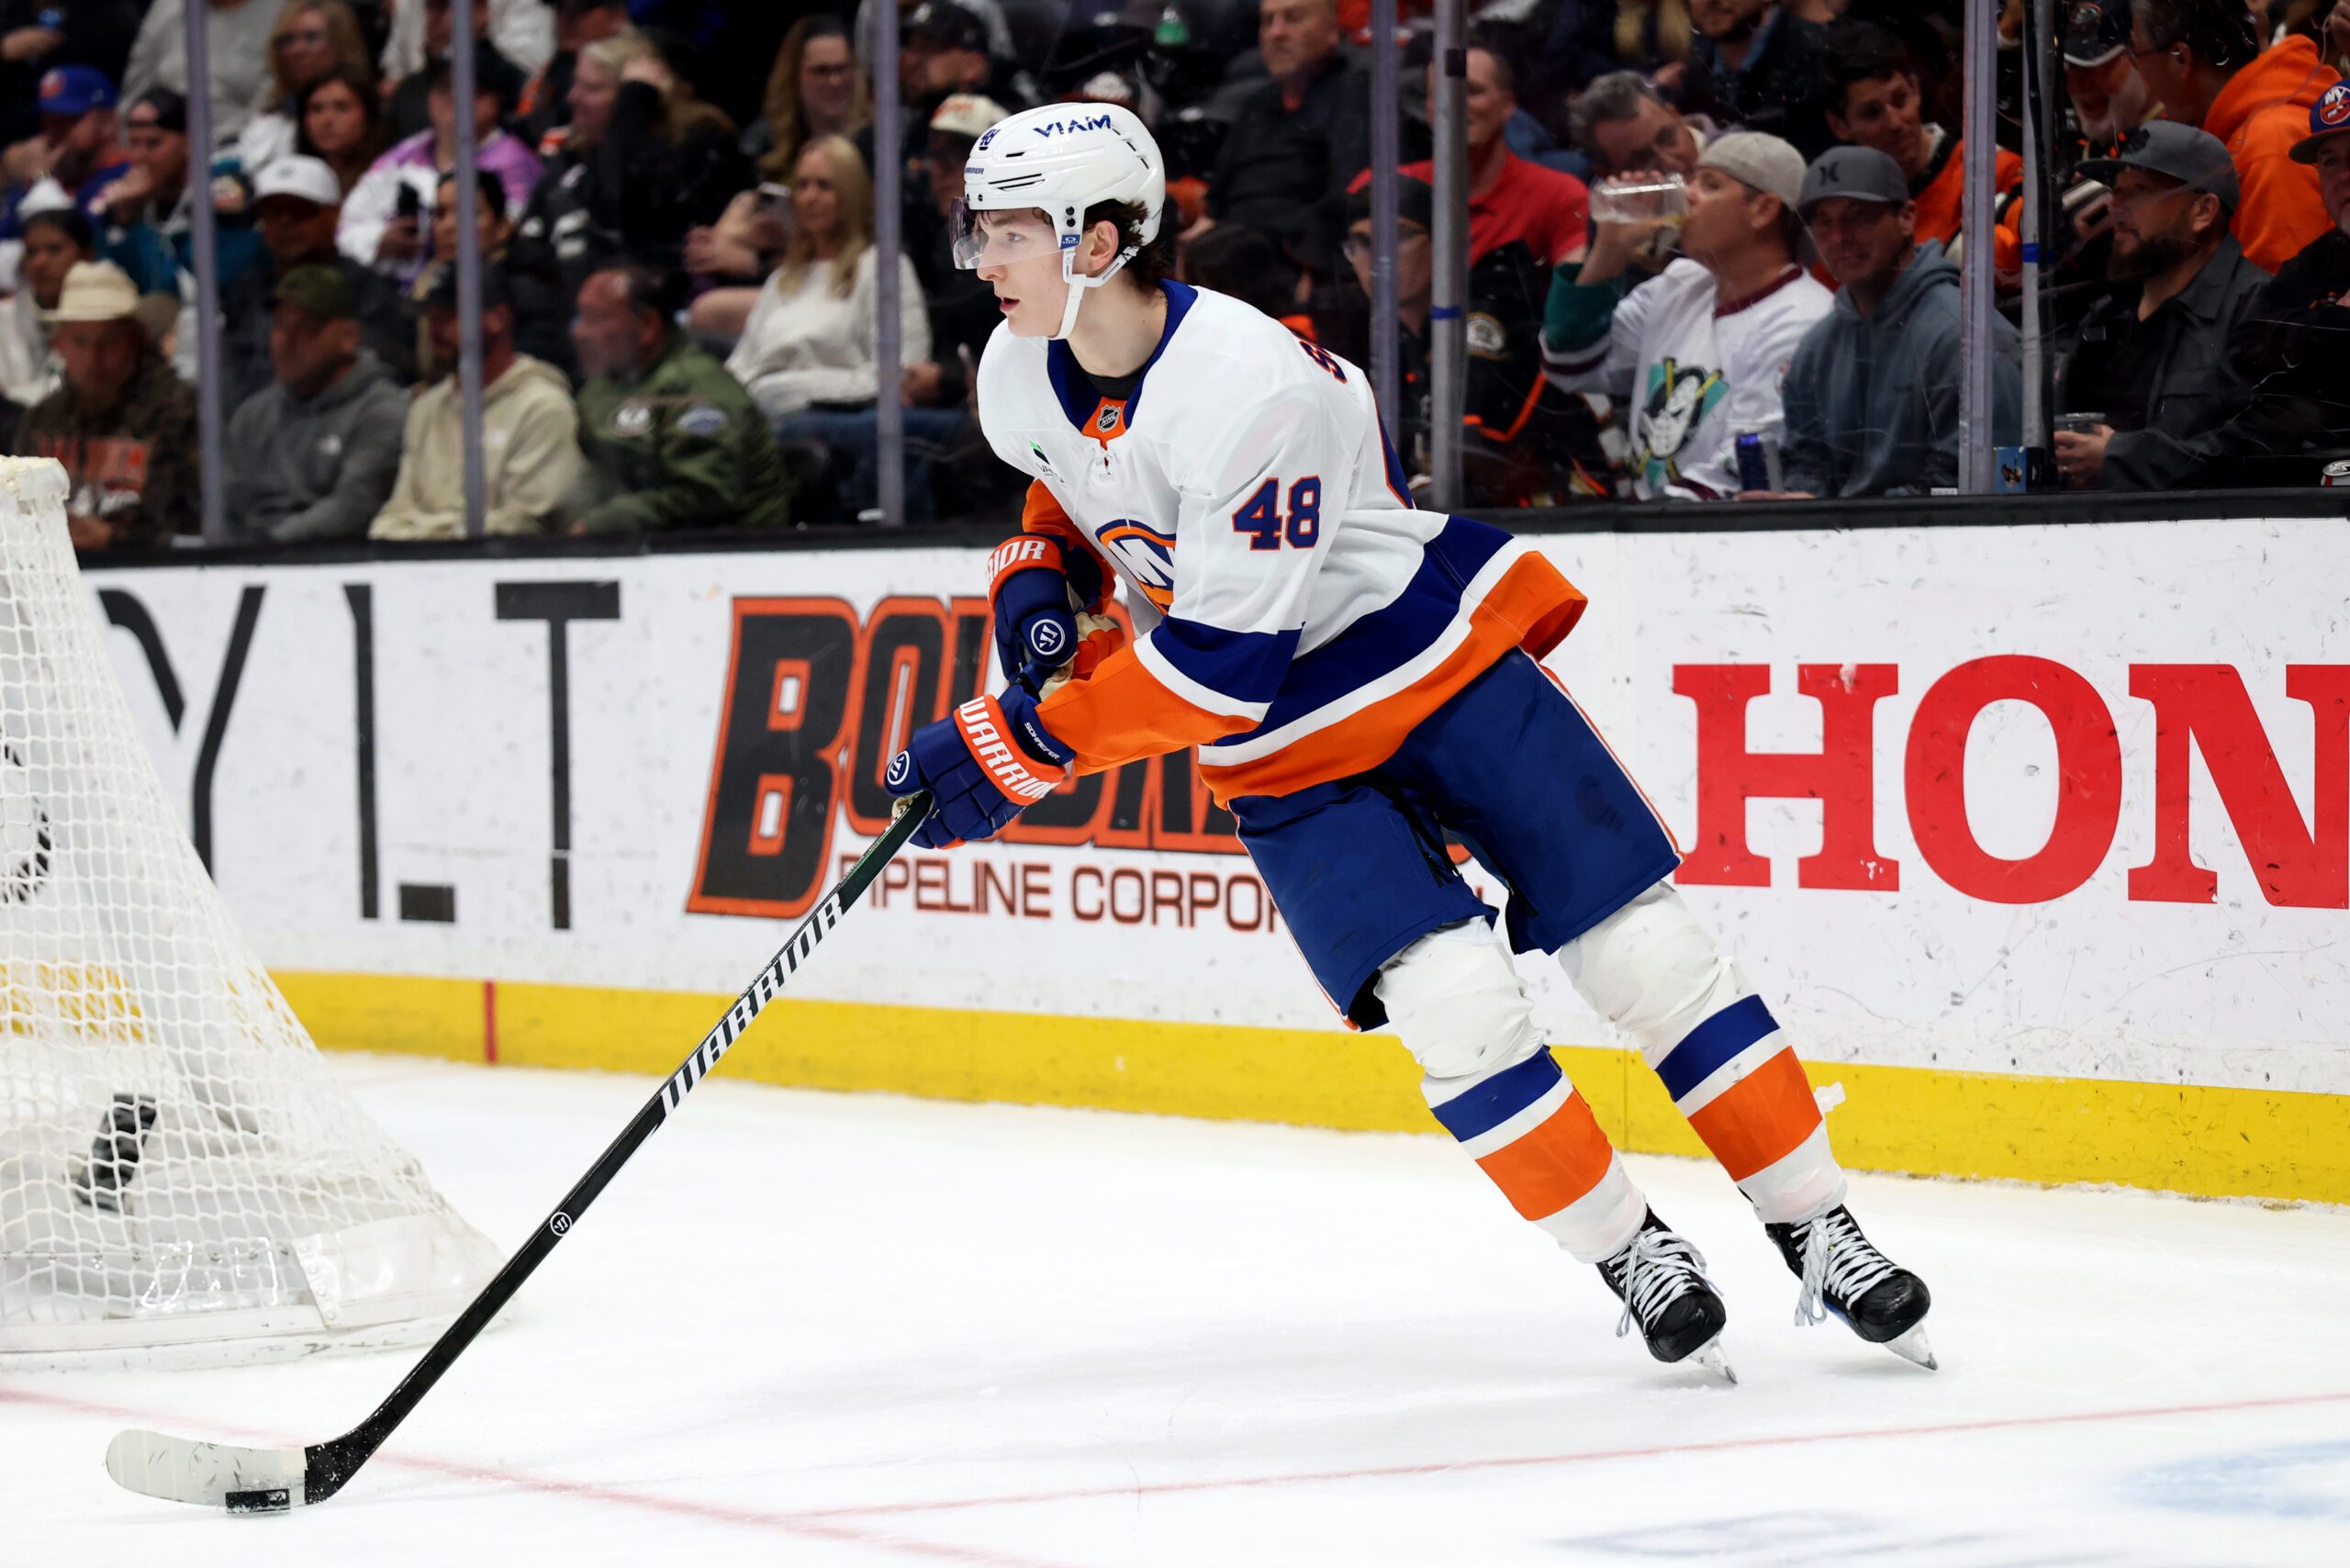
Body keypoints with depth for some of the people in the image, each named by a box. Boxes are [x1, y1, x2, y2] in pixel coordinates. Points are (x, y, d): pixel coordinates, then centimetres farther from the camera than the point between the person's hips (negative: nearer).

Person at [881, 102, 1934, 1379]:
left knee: (1645, 950, -6)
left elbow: (1218, 667, -30)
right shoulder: (1020, 380, -7)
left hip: (1441, 661, -5)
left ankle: (1821, 1237, 7)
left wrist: (1019, 742, -26)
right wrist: (1037, 580, -2)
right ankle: (1630, 1256, -1)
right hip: (1287, 750, 5)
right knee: (1451, 999, -16)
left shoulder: (1249, 386, -30)